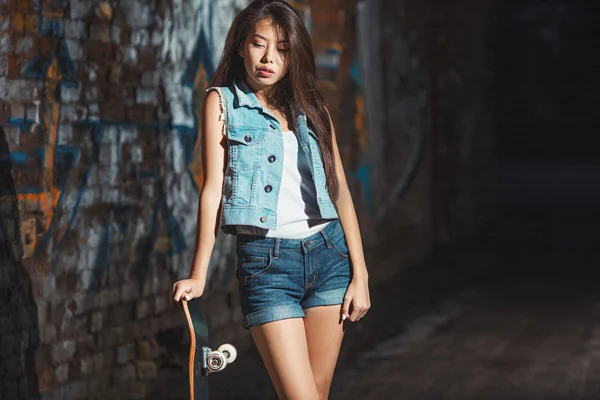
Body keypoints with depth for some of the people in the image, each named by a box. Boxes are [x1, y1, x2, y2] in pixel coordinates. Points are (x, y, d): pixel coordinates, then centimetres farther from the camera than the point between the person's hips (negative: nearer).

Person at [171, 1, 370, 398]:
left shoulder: (311, 107, 12)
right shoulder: (223, 101, 3)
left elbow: (340, 190, 10)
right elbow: (213, 188, -4)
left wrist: (359, 274, 3)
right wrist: (199, 275, -13)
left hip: (327, 252, 4)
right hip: (266, 261, -4)